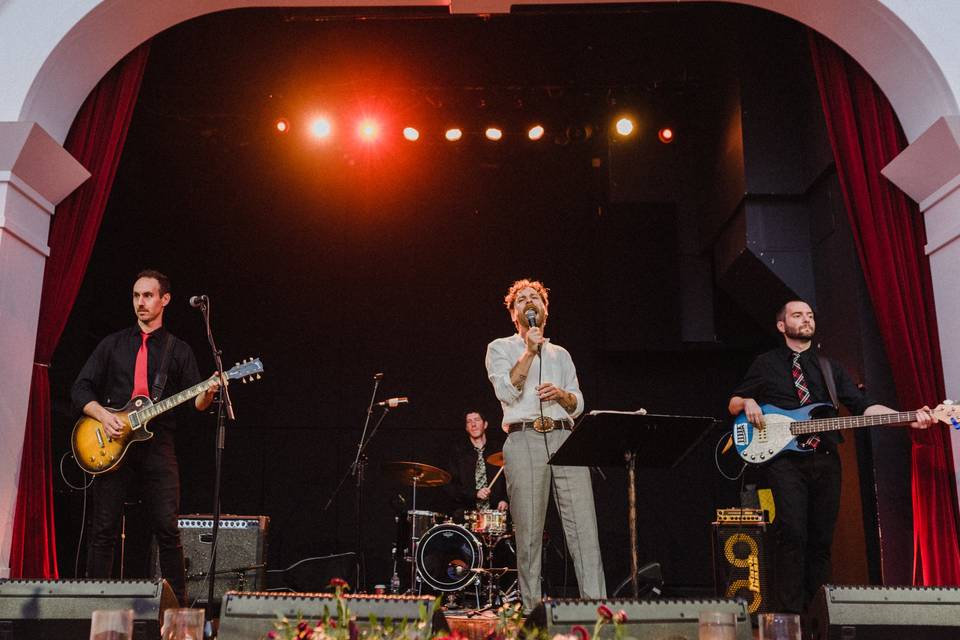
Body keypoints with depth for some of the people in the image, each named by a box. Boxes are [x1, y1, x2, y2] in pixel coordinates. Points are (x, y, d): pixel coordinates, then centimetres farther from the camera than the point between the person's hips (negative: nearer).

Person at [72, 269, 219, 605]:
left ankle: (178, 603, 4)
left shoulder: (178, 350, 11)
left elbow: (196, 403, 6)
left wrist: (207, 394, -17)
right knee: (103, 530, 1)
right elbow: (80, 389, 9)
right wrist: (103, 415, -9)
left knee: (168, 530, -3)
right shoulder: (112, 344, 13)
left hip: (157, 446, -1)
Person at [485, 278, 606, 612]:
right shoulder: (500, 348, 15)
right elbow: (507, 392, -3)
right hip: (524, 440, -2)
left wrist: (561, 394, -3)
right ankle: (533, 609, -1)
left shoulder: (561, 354, 25)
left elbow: (578, 405, 18)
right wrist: (529, 352, -8)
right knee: (529, 533, -5)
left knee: (584, 525, -9)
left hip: (565, 438, 3)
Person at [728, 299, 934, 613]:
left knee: (821, 539, 4)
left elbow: (863, 405, 7)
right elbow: (733, 404, 15)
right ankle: (791, 614, -14)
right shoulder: (766, 363, 11)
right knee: (793, 532, -18)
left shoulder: (829, 366, 18)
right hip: (785, 459, -3)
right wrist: (748, 402, -9)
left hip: (825, 460, 4)